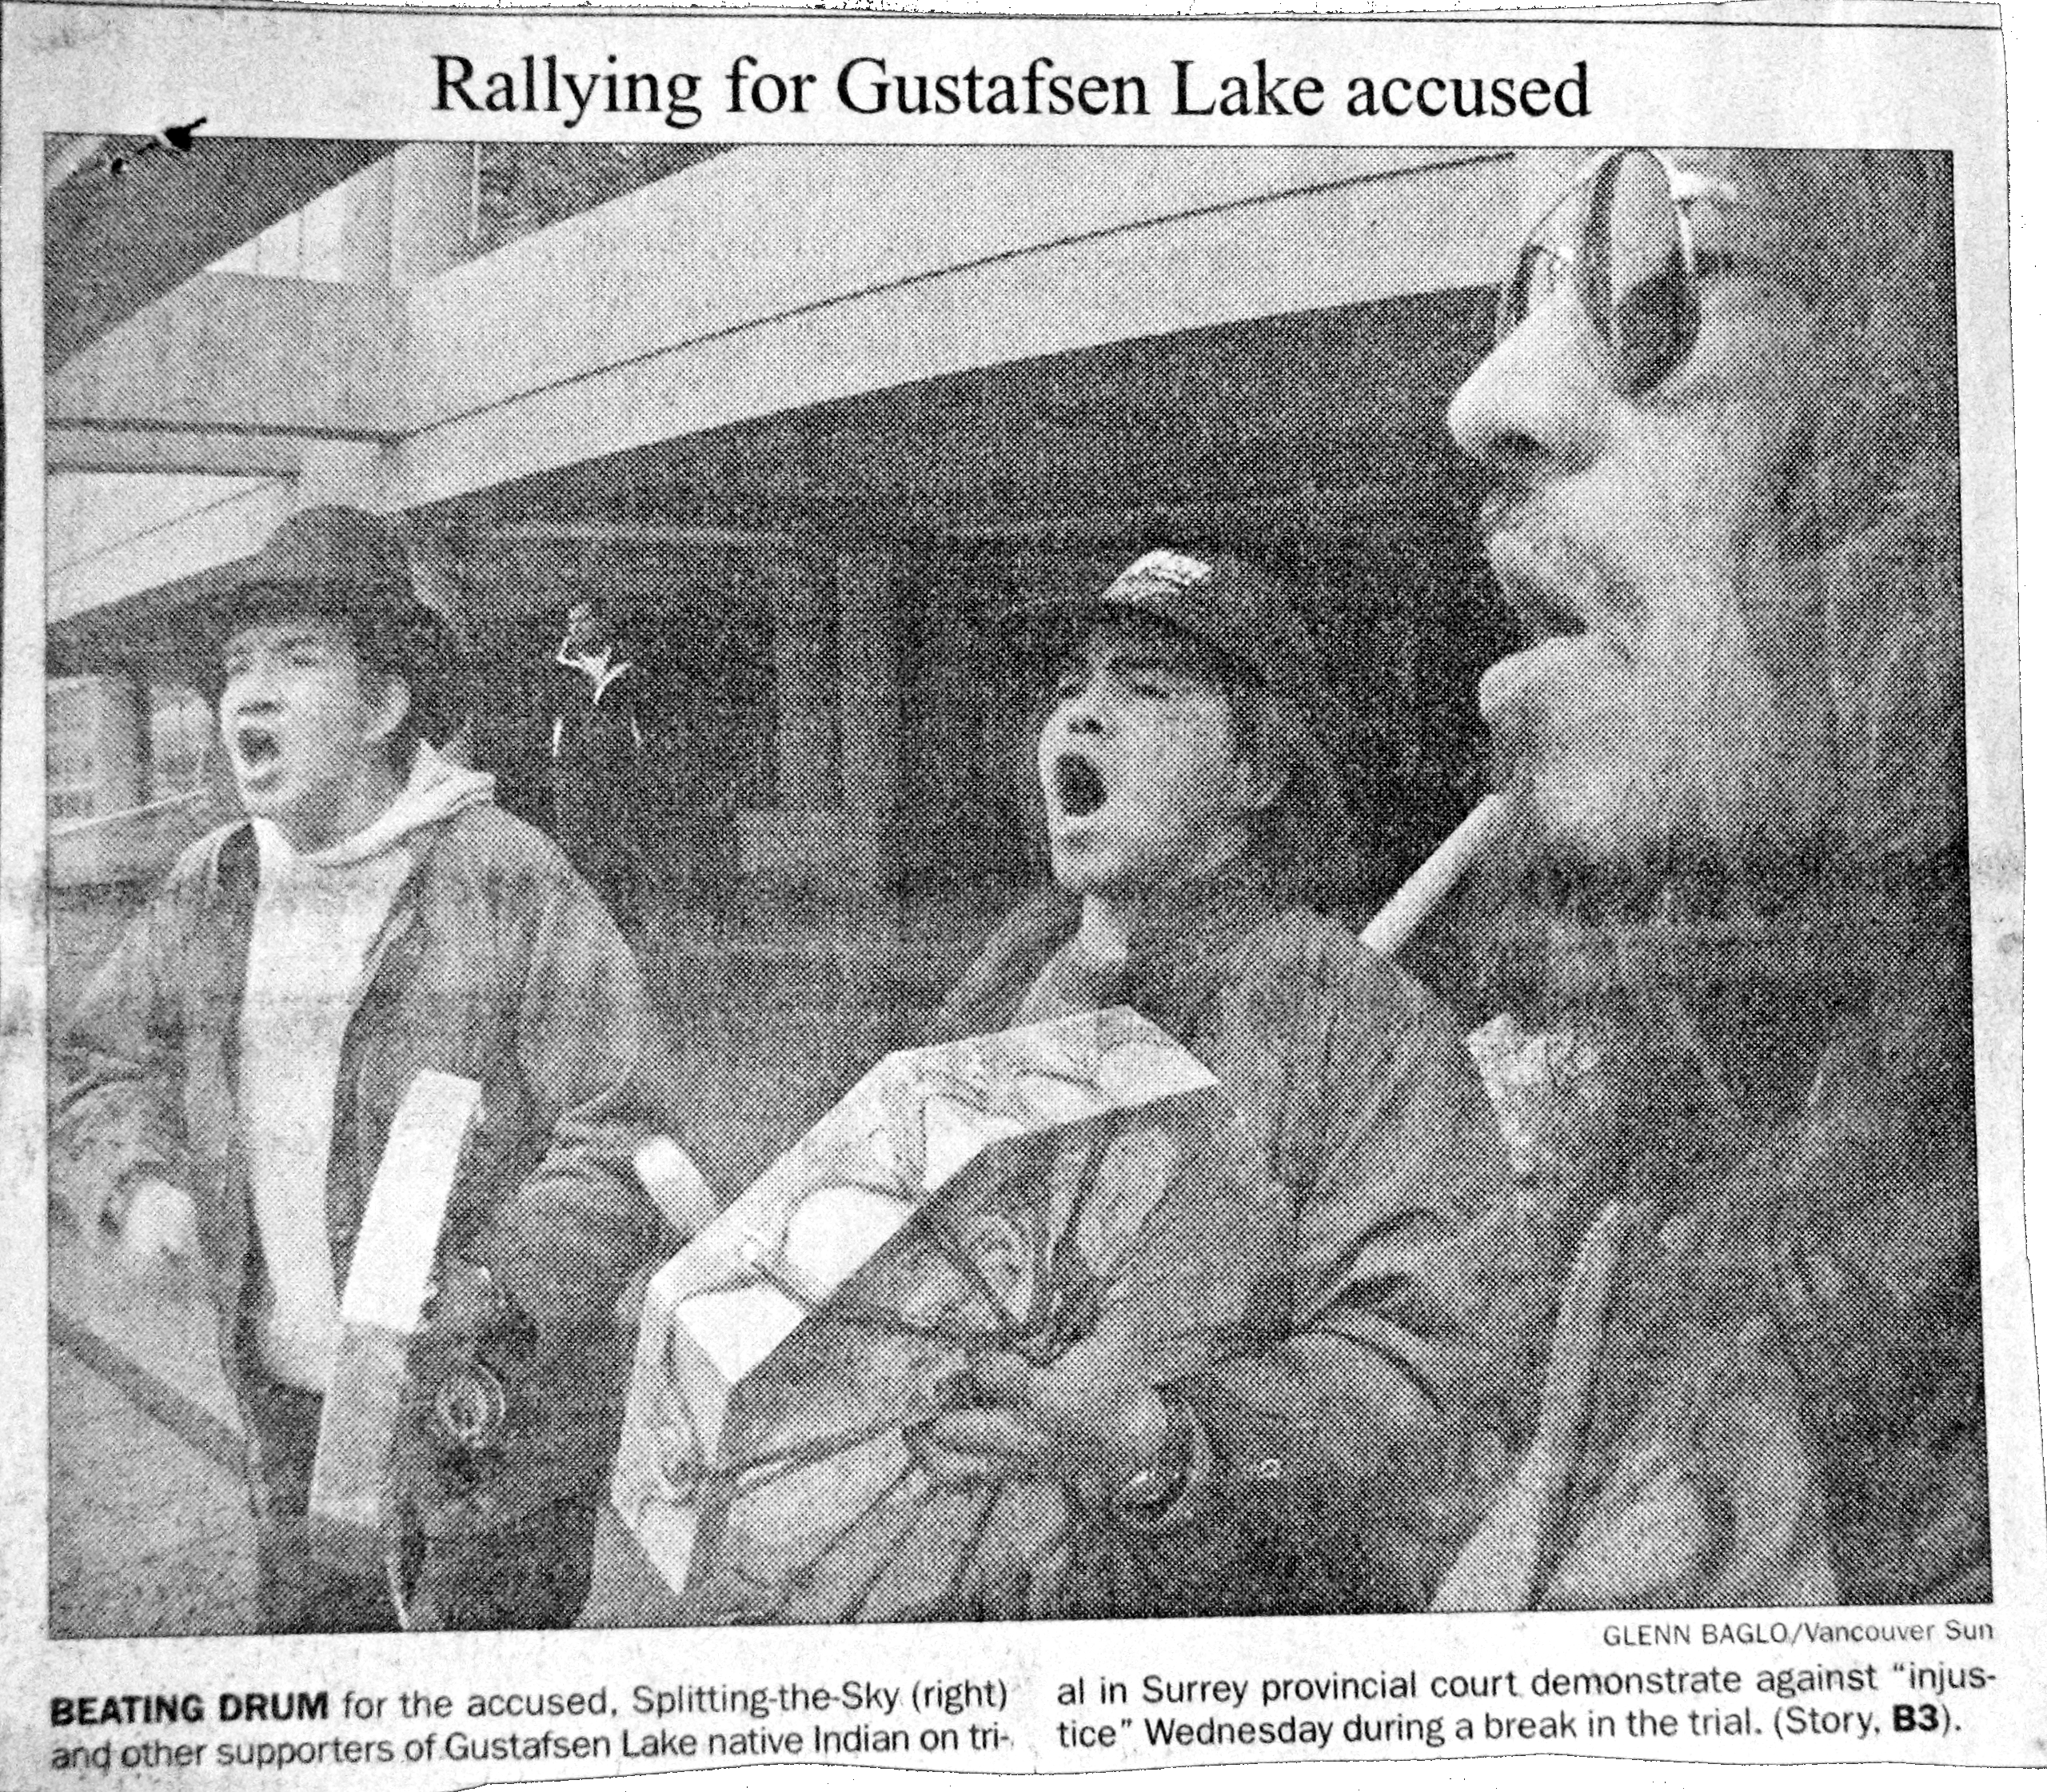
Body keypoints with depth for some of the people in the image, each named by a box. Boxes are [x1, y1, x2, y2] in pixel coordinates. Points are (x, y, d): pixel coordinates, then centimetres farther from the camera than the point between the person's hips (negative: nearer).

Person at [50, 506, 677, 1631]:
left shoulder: (512, 885, -16)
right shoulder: (207, 894, 3)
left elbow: (627, 1141, -16)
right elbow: (97, 1063, 15)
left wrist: (489, 1294, -28)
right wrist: (135, 1178, -6)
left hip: (494, 1418, -5)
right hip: (293, 1420, 6)